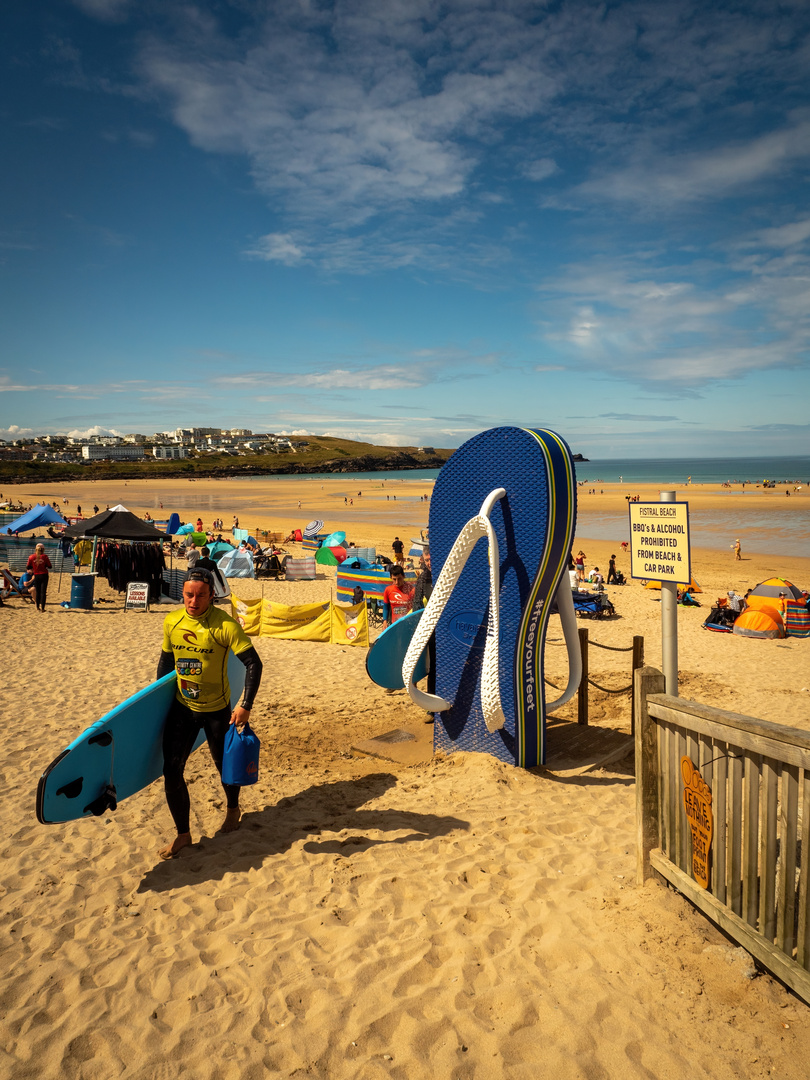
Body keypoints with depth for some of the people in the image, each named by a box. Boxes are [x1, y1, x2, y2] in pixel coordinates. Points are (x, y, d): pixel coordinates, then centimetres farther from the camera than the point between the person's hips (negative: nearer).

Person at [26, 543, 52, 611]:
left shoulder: (31, 557, -5)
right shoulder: (44, 556, -8)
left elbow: (27, 567, 1)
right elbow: (49, 566, -4)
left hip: (36, 576, 2)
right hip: (44, 575, -2)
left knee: (37, 592, 13)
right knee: (43, 592, 1)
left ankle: (38, 607, 16)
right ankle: (42, 608, 0)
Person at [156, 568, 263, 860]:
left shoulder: (225, 625, -20)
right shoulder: (171, 622, -4)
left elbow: (253, 664, -19)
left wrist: (245, 706, -23)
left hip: (217, 709, -3)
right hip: (182, 707, 4)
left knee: (225, 765, 15)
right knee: (172, 770, -2)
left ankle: (233, 809, 45)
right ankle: (183, 834, 16)